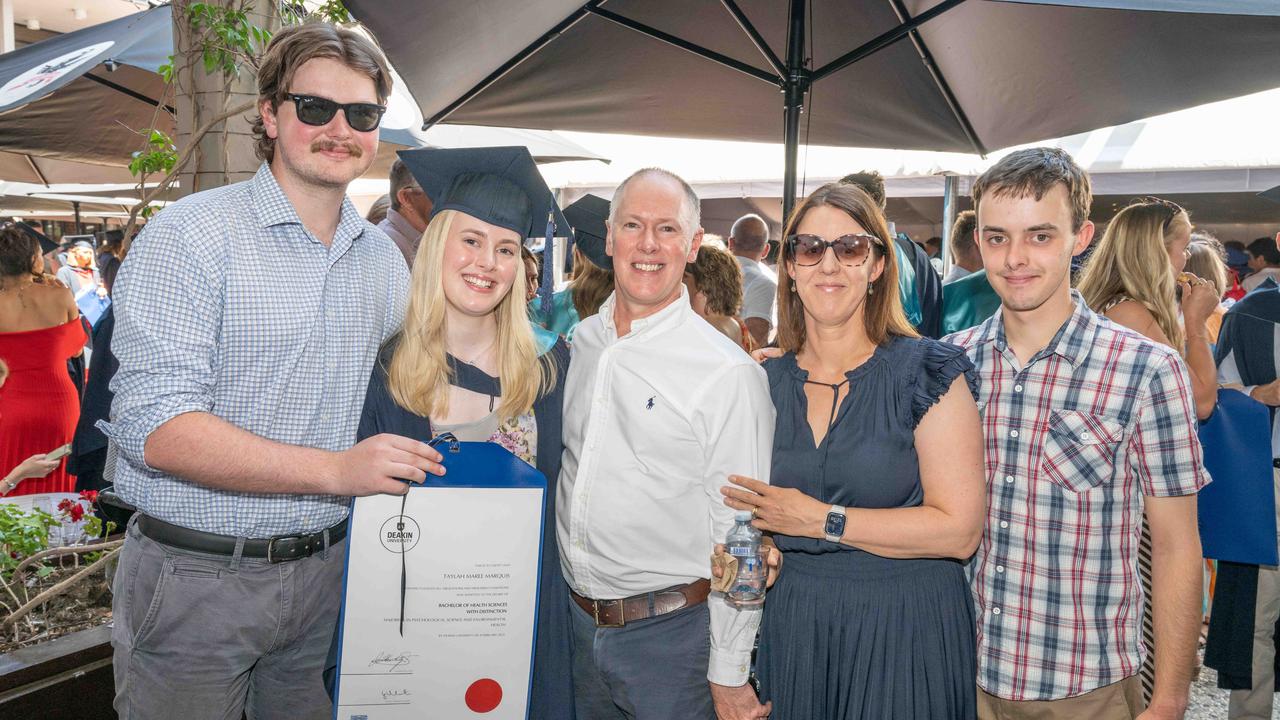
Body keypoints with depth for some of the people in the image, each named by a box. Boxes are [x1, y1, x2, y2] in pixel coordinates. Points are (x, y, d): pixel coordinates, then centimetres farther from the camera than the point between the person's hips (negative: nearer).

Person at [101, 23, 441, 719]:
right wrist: (337, 470, -27)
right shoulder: (191, 234, -12)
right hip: (195, 583, -5)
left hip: (324, 575, 5)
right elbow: (156, 428, -21)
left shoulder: (384, 258, 8)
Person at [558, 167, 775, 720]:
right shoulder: (578, 344, 3)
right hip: (575, 622, 5)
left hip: (673, 632, -5)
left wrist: (729, 675, -11)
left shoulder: (729, 373, -14)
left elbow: (739, 536, -13)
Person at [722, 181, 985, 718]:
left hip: (905, 630, -3)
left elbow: (960, 530, -16)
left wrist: (821, 519, -16)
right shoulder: (765, 382, 3)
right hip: (791, 628, 4)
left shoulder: (928, 370, -9)